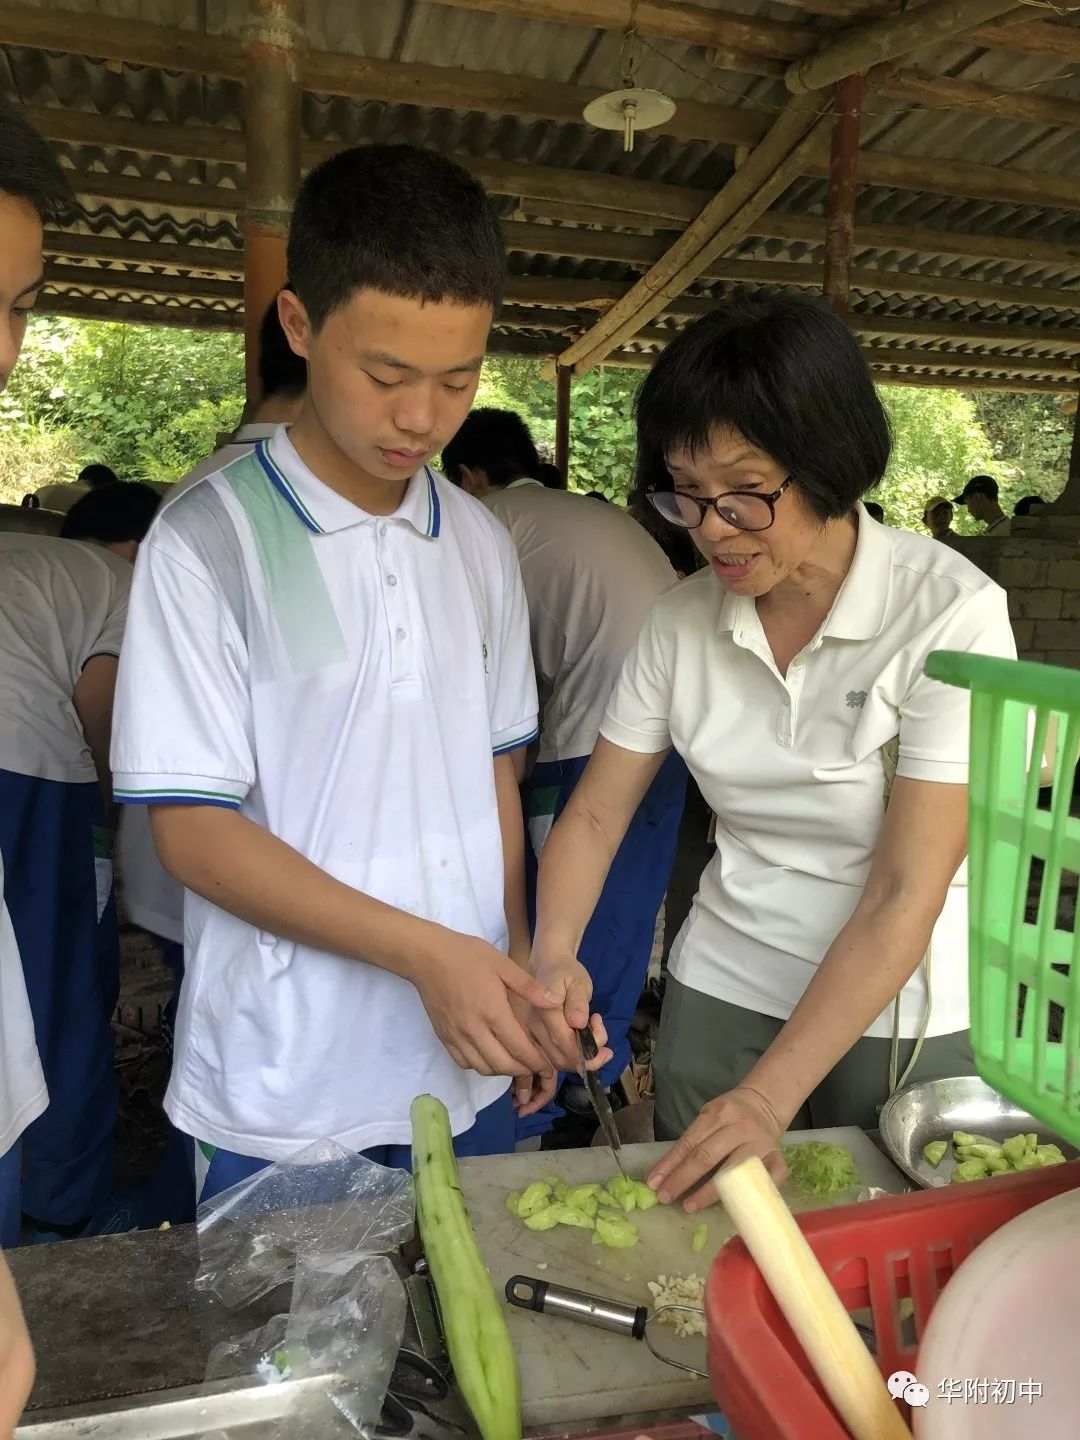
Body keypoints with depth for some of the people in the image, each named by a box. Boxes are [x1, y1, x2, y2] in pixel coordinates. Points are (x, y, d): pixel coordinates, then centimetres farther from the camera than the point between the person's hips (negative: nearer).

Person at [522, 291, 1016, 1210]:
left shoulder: (952, 612, -20)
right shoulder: (683, 620, -6)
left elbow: (904, 896, -22)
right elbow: (595, 813, -1)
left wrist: (769, 1098, -25)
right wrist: (553, 954, -19)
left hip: (901, 1013, -3)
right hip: (722, 990, 4)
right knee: (692, 1216, 18)